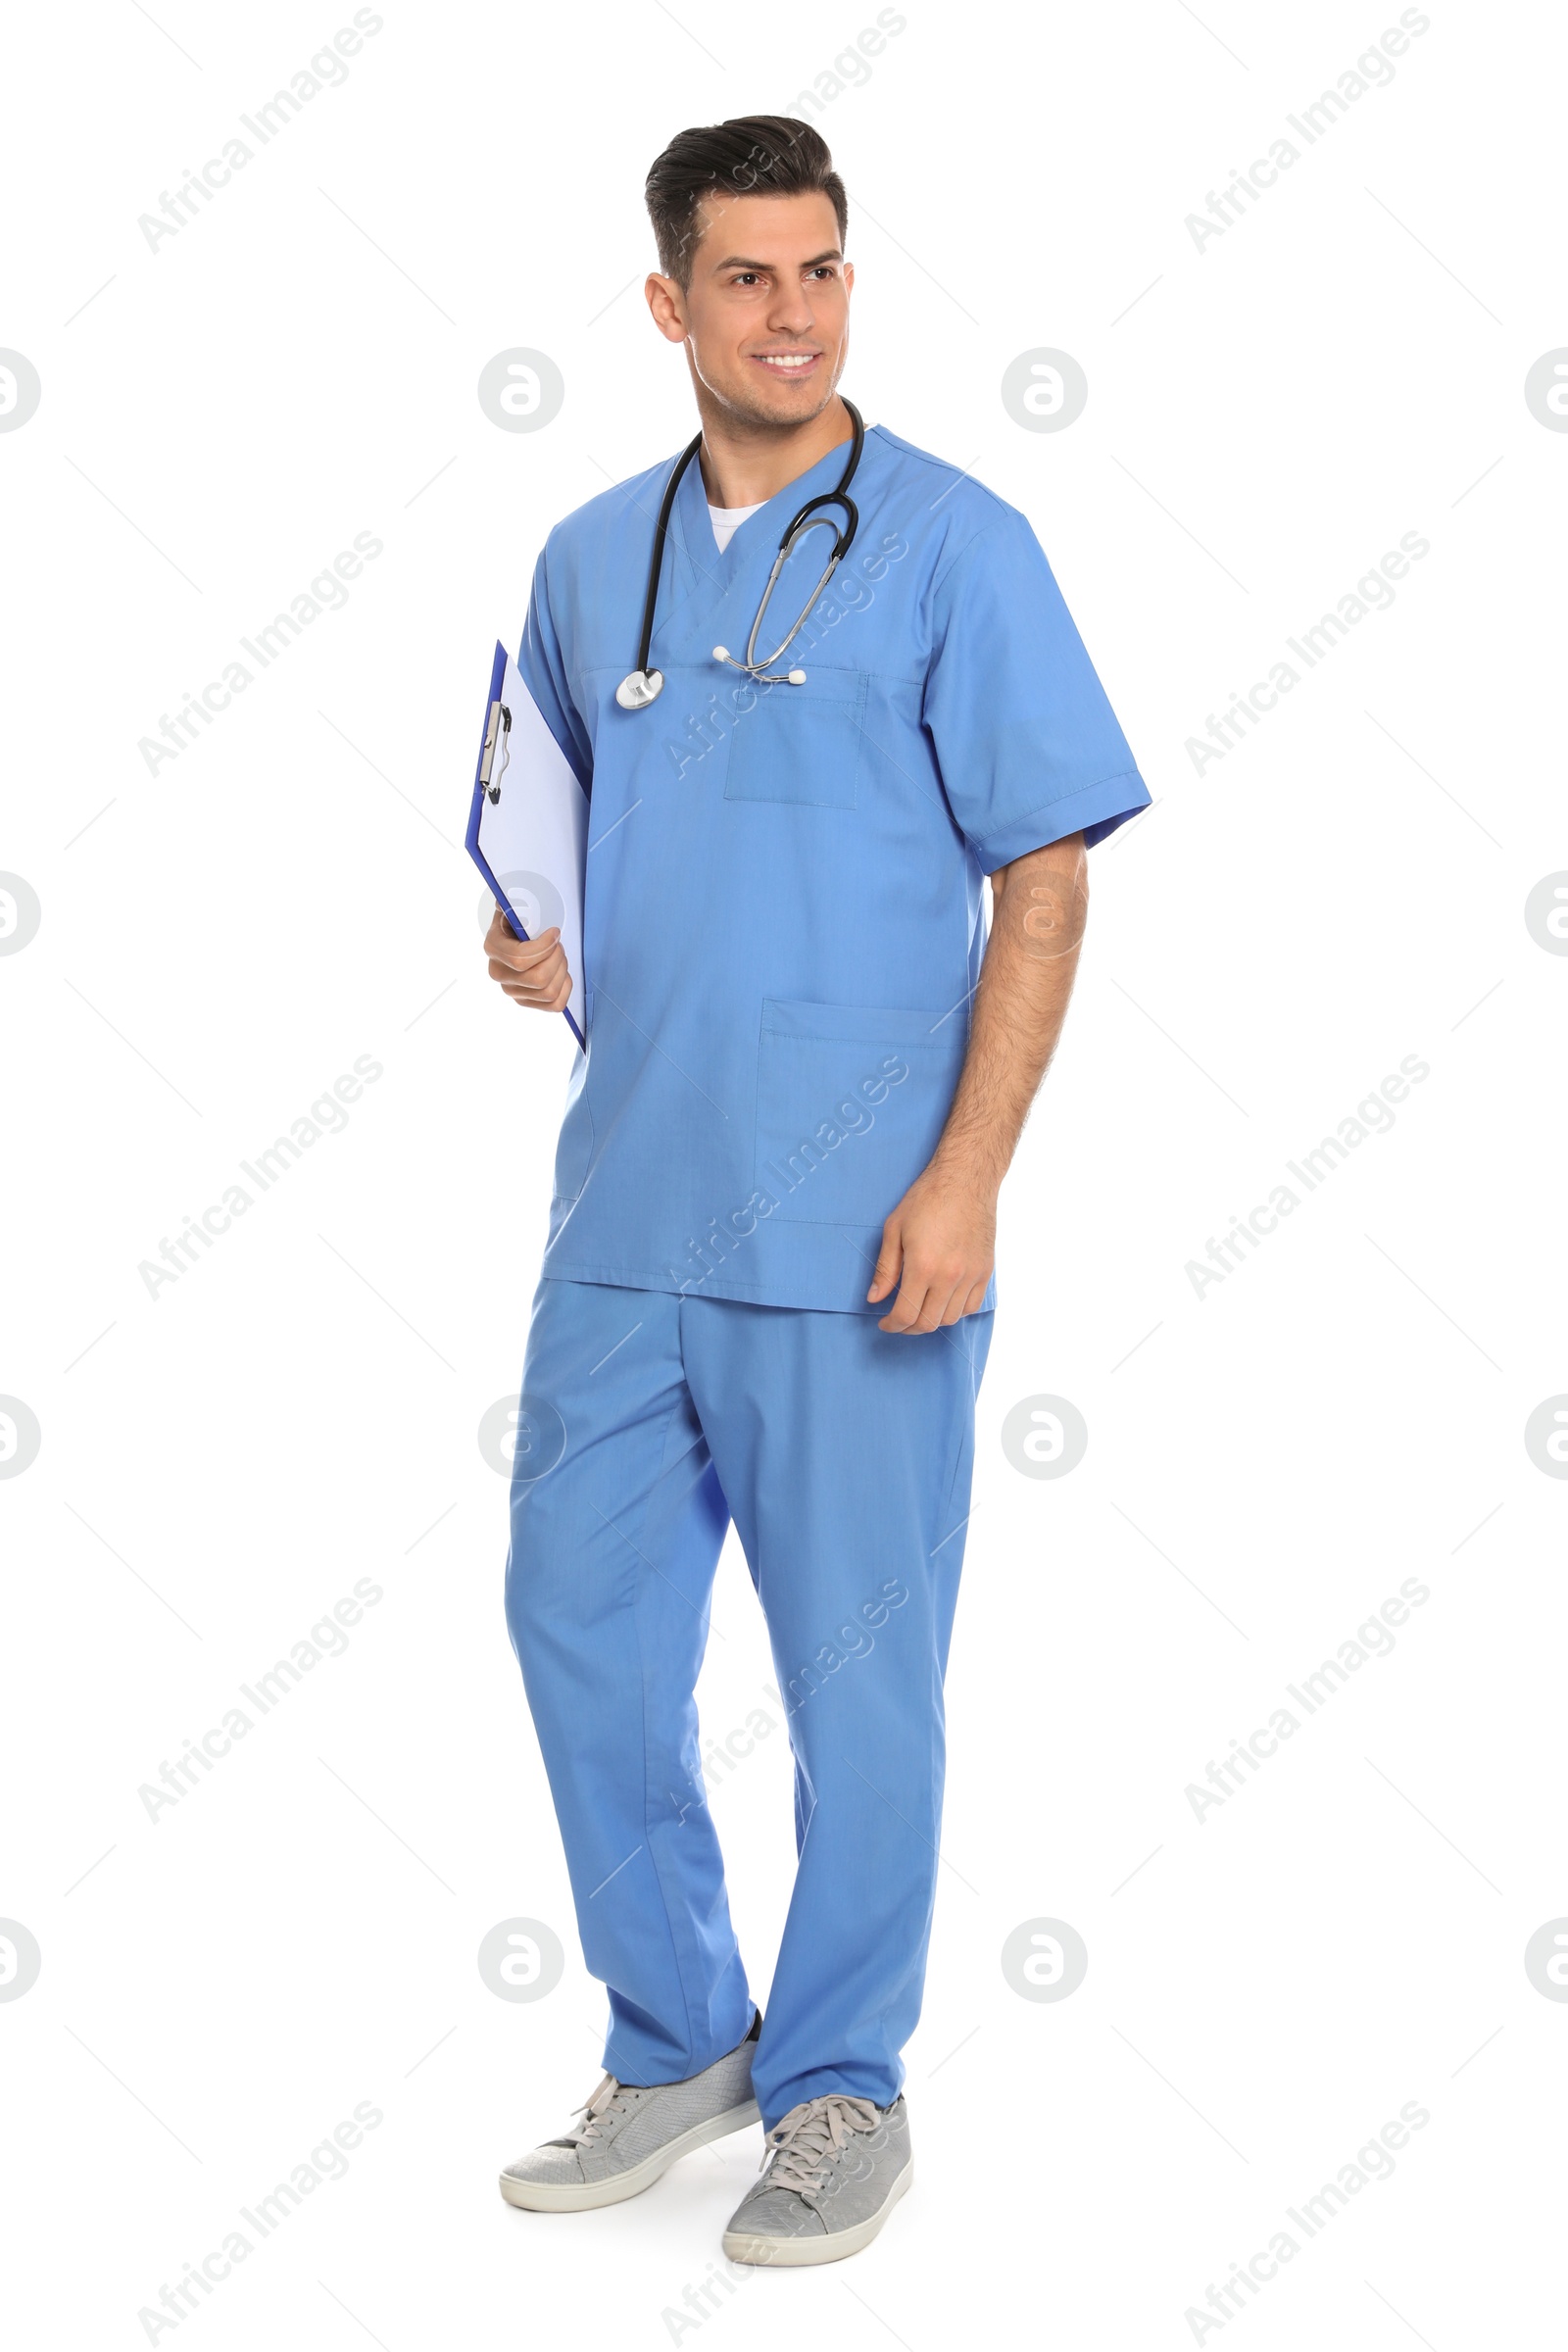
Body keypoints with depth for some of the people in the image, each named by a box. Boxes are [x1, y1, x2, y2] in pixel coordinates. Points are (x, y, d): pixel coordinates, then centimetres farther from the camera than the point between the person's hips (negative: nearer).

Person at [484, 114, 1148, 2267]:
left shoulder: (952, 545, -4)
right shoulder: (590, 559, 12)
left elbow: (1045, 879, -8)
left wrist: (966, 1178, -15)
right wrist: (529, 943, 1)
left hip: (850, 1232, -5)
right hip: (627, 1205, 6)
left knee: (858, 1667, 4)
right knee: (581, 1626, 10)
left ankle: (841, 2091, 22)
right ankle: (677, 2041, 30)